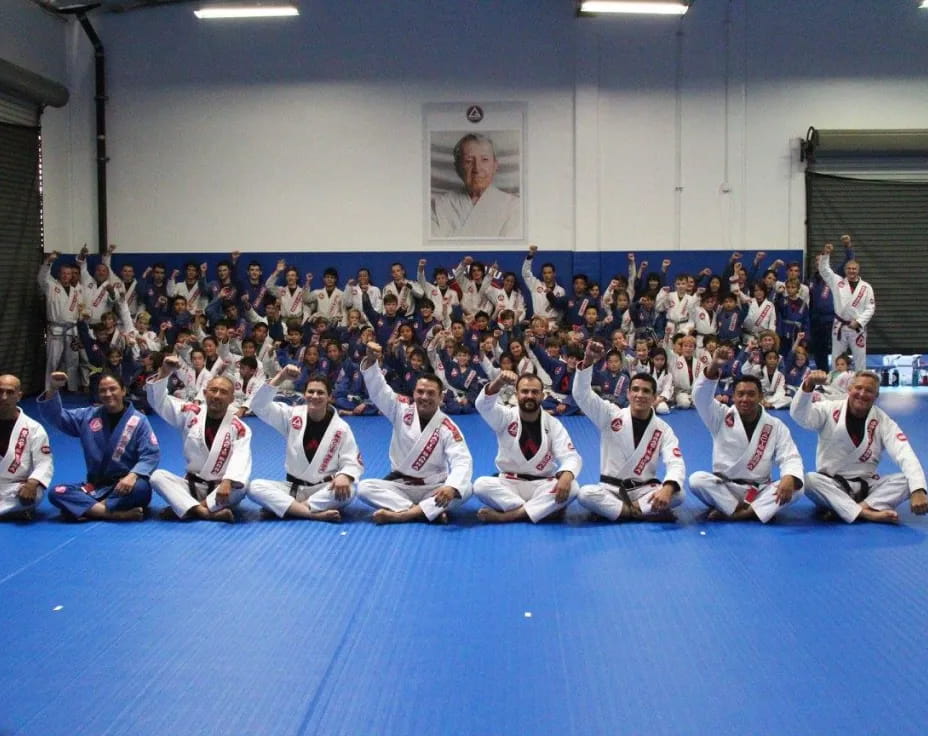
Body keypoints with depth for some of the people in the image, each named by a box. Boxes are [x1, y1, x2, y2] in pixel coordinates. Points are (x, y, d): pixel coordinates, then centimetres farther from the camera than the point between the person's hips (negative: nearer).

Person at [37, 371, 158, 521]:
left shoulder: (138, 420, -4)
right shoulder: (88, 416, 8)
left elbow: (151, 454, -12)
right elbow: (55, 416, 9)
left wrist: (132, 476, -30)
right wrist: (53, 389, -9)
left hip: (124, 485, -4)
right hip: (95, 487, 4)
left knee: (141, 488, -39)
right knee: (56, 493, -22)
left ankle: (88, 509, -27)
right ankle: (117, 514, -33)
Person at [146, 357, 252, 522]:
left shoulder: (239, 428, -7)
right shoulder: (191, 414, 3)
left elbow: (241, 459, -23)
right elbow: (159, 401, -1)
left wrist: (228, 482, -44)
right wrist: (164, 372, -17)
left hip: (221, 489, -2)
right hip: (192, 485, 3)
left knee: (240, 487, -35)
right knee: (157, 476, -23)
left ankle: (186, 509, -32)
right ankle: (207, 512, -41)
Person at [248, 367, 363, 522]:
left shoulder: (341, 428, -5)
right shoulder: (293, 415, 1)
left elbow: (352, 461, -7)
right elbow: (259, 405, -7)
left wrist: (344, 476, -31)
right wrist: (280, 377, -16)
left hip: (323, 490, -2)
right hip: (292, 487, 2)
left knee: (347, 490, -35)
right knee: (255, 487, -23)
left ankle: (281, 507, -28)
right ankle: (315, 513, -35)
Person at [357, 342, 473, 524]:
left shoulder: (447, 428, -10)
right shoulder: (401, 410, -2)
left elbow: (462, 461, -21)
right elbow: (378, 388, -10)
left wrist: (451, 487, -42)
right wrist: (371, 360, -29)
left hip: (432, 489, -1)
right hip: (399, 484, 2)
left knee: (464, 490, -30)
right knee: (364, 488, -25)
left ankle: (400, 514, -40)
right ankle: (429, 511, -34)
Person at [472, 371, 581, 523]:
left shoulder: (553, 424, 0)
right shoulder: (506, 417, -2)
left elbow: (570, 457, -8)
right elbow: (484, 405, -23)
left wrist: (566, 476, -33)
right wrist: (499, 382, -45)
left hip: (541, 486, 1)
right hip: (508, 485, -1)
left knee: (571, 487, -29)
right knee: (481, 485, -30)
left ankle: (507, 515, -31)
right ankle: (542, 510, -26)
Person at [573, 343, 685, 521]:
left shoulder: (663, 430, -1)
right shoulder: (611, 415, -2)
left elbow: (676, 464, -13)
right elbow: (581, 394, -14)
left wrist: (667, 489, -36)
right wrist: (588, 361, -32)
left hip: (644, 490, 1)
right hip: (610, 488, -1)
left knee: (678, 494, -28)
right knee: (585, 494, -34)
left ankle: (626, 509, -24)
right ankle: (643, 511, -25)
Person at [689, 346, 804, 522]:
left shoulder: (775, 426, 2)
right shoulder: (721, 417, 0)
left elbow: (790, 458, -6)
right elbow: (701, 396, -16)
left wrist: (789, 478, -31)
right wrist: (714, 366, -35)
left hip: (759, 491, 1)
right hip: (723, 489, -1)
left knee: (796, 487, -26)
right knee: (697, 480, -30)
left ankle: (733, 512, -32)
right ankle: (754, 511, -25)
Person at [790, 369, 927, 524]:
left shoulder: (883, 422, -4)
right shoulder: (829, 410, -6)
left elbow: (905, 455, -16)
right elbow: (799, 414, -24)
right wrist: (808, 386, -45)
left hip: (865, 486, 2)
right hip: (830, 485, -2)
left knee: (906, 481, -22)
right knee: (810, 480, -35)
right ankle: (866, 513, -40)